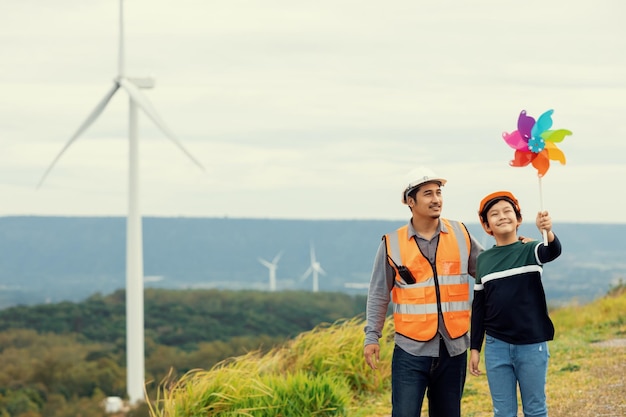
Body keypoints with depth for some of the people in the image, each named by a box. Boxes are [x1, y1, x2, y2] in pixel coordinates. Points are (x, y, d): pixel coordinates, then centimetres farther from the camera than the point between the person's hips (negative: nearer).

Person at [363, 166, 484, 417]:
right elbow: (379, 295, 5)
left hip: (453, 349, 3)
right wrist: (372, 336, -1)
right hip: (411, 350, -3)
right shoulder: (392, 244, 0)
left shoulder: (460, 235, 5)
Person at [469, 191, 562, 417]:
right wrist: (475, 348, 9)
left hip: (532, 346, -2)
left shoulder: (530, 251, -3)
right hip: (496, 347, 3)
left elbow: (553, 252, -27)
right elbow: (478, 306, 12)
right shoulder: (483, 259, 6)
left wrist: (548, 232, -49)